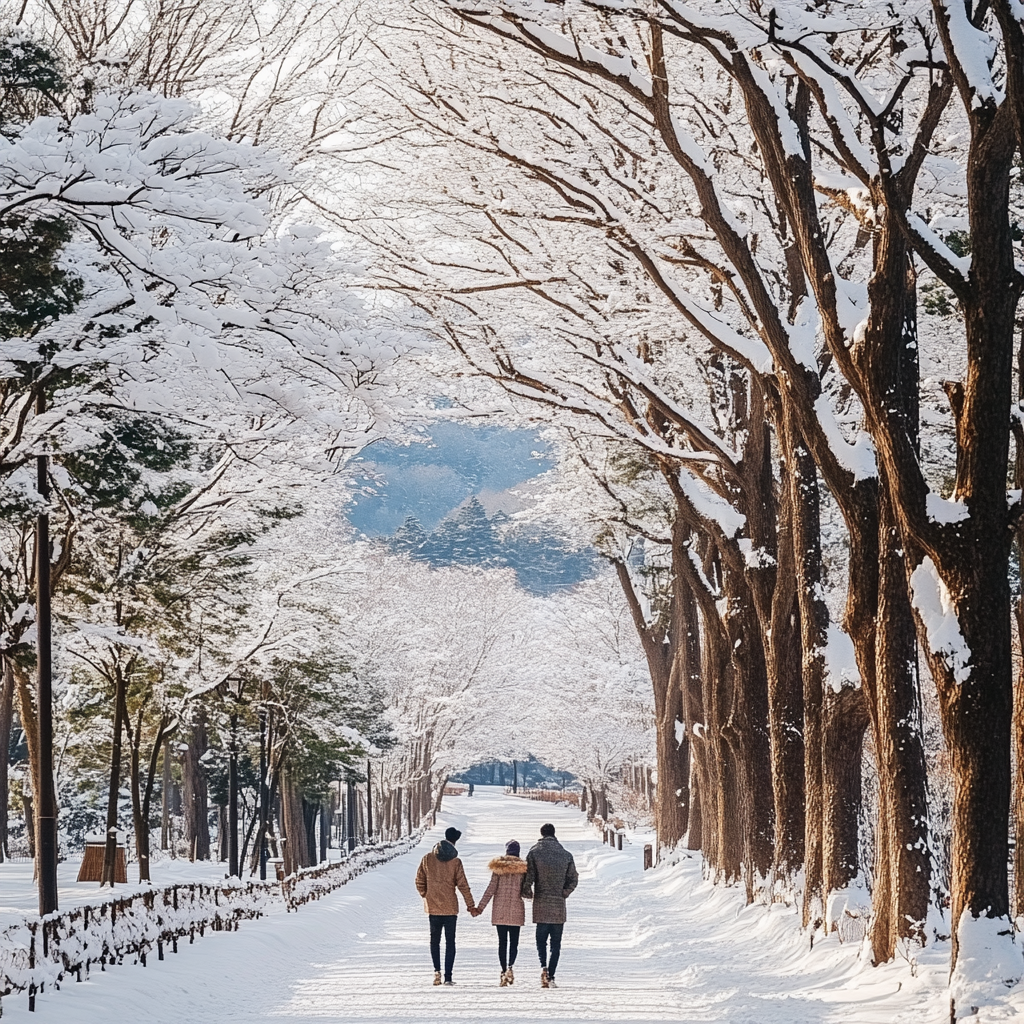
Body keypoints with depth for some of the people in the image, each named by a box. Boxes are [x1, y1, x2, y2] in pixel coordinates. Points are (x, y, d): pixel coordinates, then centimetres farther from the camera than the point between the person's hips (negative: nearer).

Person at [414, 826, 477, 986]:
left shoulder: (427, 859, -2)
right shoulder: (455, 862, -8)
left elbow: (419, 882, 3)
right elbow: (463, 885, -5)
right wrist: (471, 906, 2)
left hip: (433, 907, 1)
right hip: (450, 908, -1)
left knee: (434, 940, 15)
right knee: (450, 942, 5)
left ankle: (437, 970, -2)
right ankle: (448, 977, 1)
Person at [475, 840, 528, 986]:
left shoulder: (498, 866, -1)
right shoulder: (523, 867, 0)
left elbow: (491, 888, -4)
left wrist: (480, 907, -1)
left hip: (500, 909, 0)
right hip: (516, 909, 0)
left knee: (502, 942, 6)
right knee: (514, 941, 3)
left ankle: (503, 971, 3)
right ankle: (509, 967, -19)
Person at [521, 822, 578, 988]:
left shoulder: (534, 852, -4)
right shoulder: (566, 855, 2)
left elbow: (528, 876, -8)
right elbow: (573, 879, 4)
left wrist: (527, 893, 9)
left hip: (540, 904, -1)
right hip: (559, 906, 1)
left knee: (541, 939, 11)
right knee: (556, 943, 7)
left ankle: (543, 966, -14)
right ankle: (551, 976, -1)